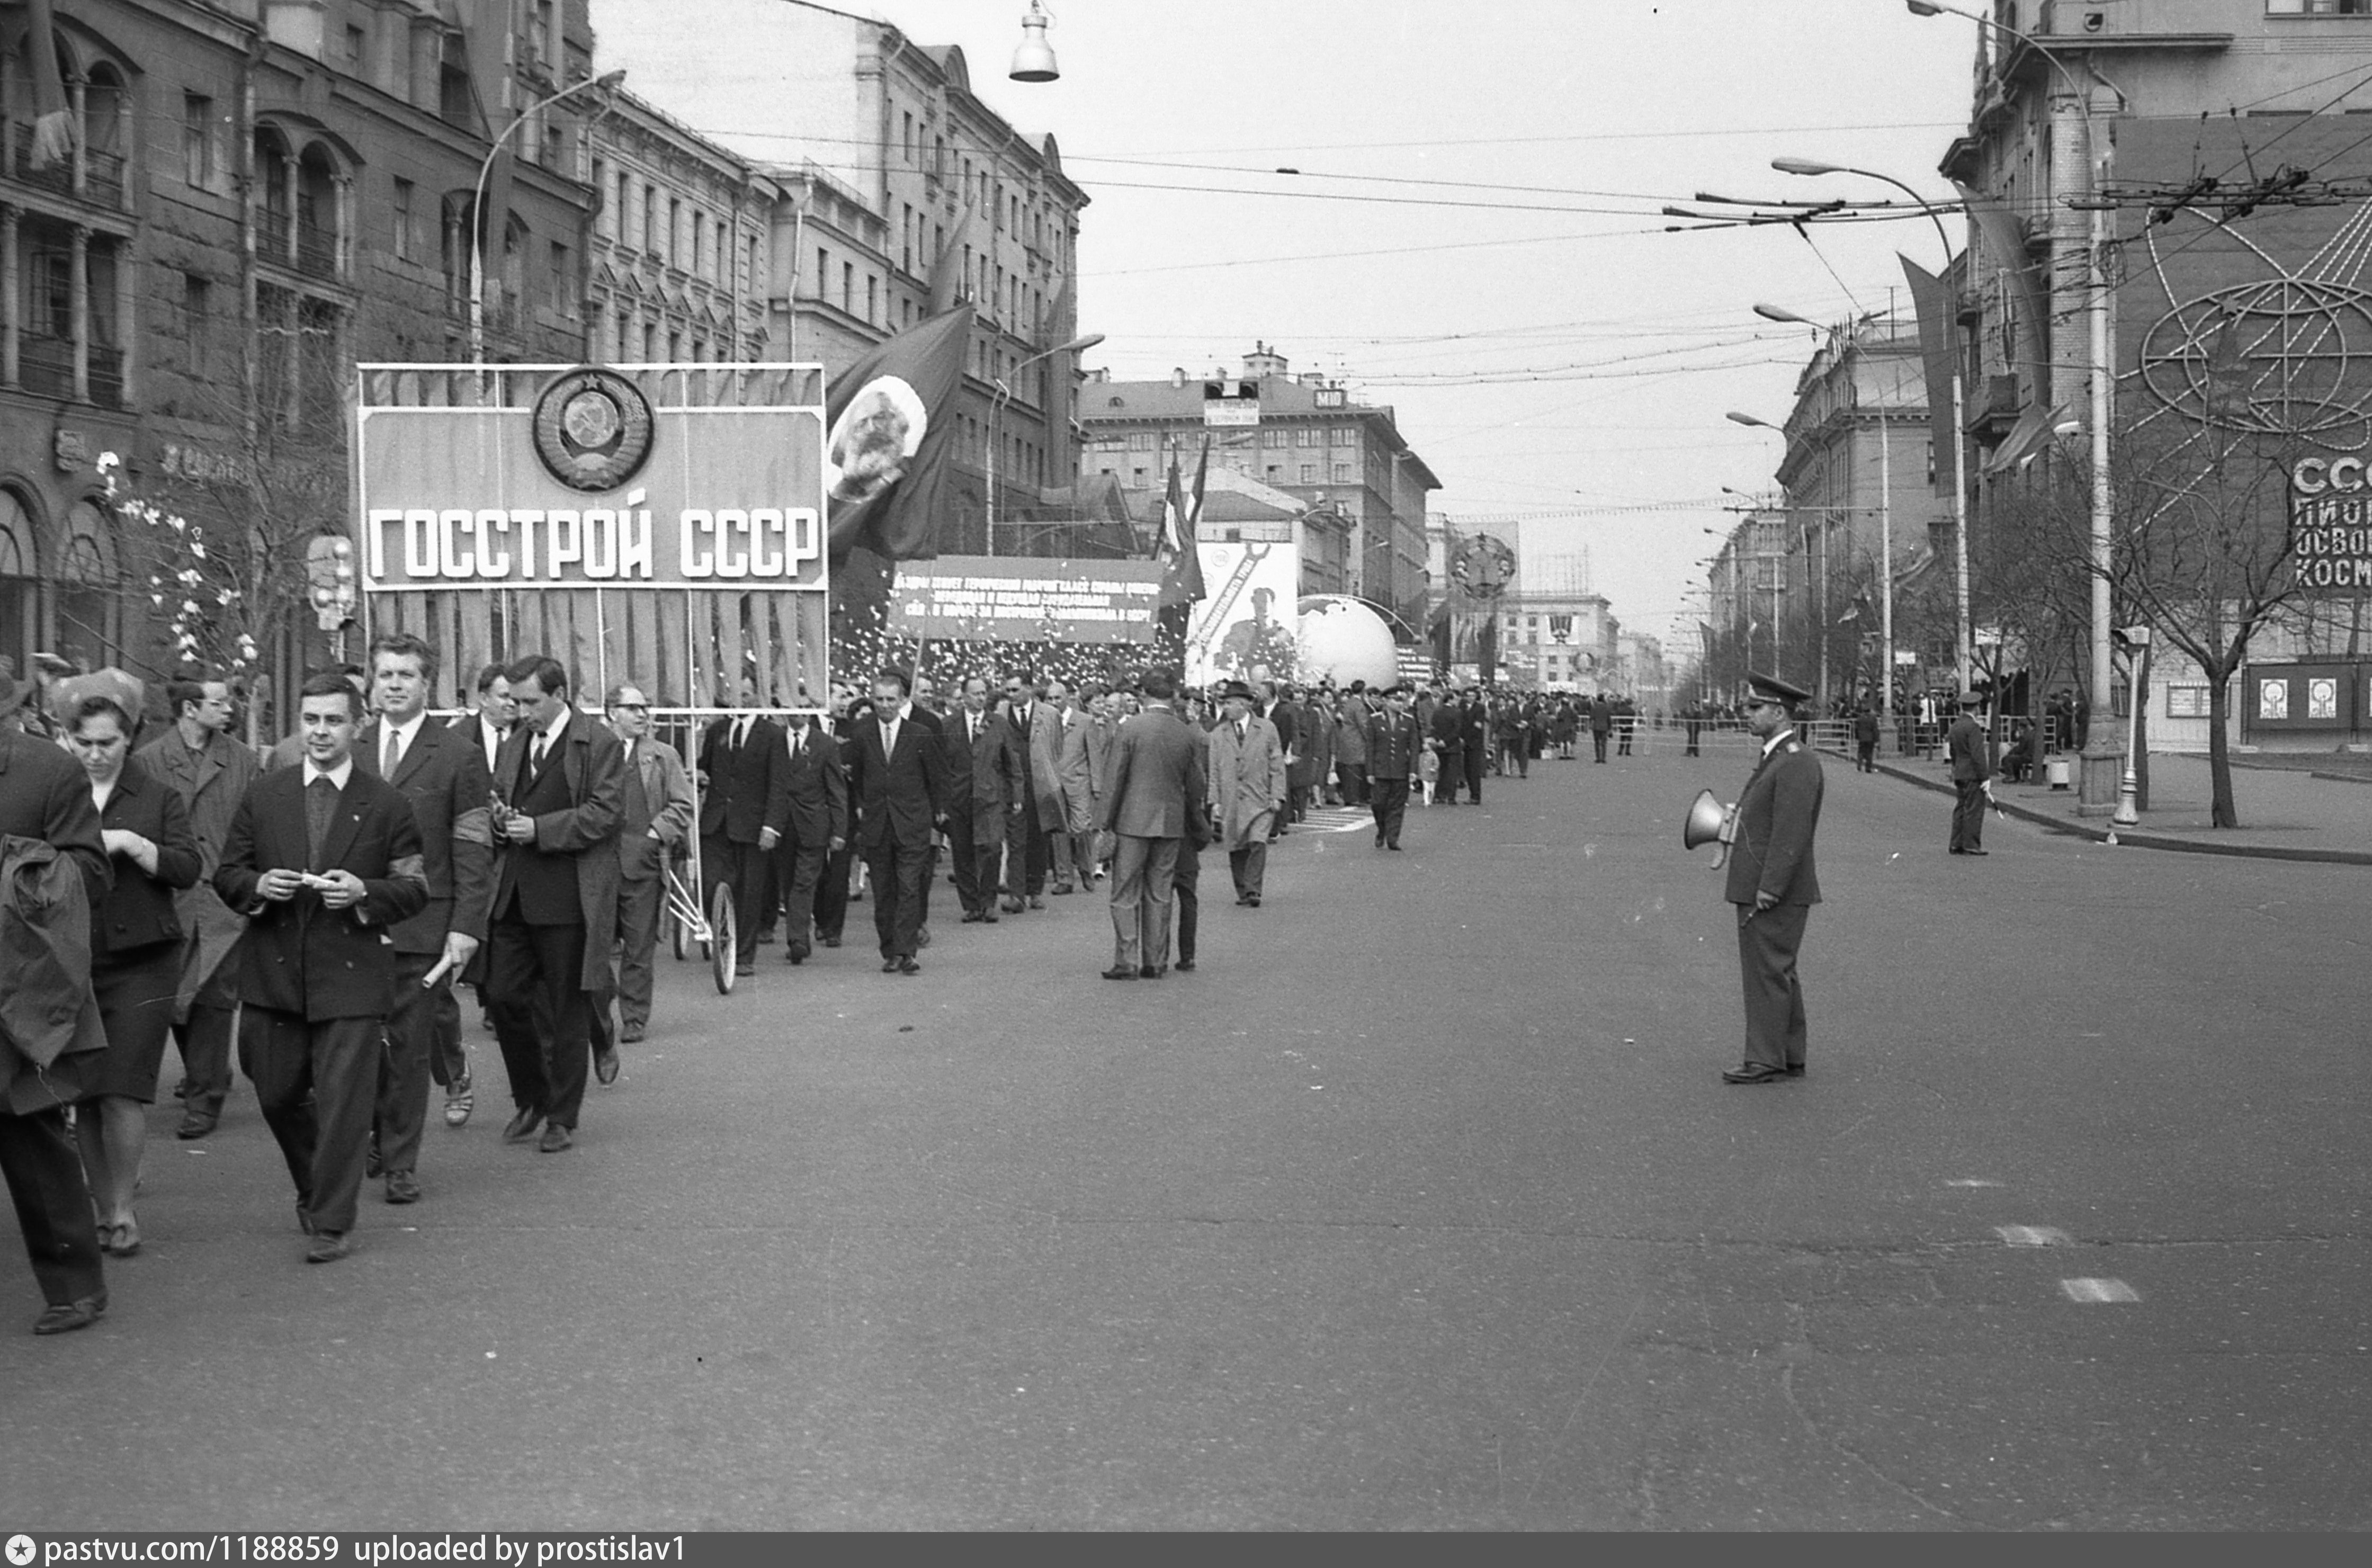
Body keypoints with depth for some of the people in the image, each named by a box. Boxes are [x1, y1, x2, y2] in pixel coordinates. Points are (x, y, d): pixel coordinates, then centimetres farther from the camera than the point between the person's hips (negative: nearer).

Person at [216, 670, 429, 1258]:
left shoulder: (387, 805, 1)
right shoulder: (264, 796, 7)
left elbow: (416, 889, 2)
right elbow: (226, 874, 11)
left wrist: (363, 892, -16)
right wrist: (257, 886, -11)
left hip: (352, 974, -3)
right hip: (274, 973, 3)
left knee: (344, 1101, -4)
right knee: (277, 1093, 12)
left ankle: (332, 1223, 5)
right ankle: (314, 1187, 38)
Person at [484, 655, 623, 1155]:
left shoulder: (600, 745, -5)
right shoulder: (514, 746, 17)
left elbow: (601, 814, -12)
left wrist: (538, 829, -17)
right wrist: (500, 821, 2)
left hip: (568, 897, -6)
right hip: (513, 894, 6)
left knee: (566, 1010, 2)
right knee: (506, 997, 4)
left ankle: (562, 1118, 13)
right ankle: (530, 1100, 23)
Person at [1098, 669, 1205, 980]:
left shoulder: (1130, 729, -10)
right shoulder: (1186, 734, 0)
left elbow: (1115, 780, -9)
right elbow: (1196, 787, 6)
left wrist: (1105, 824, -3)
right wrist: (1187, 817, 23)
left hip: (1133, 822, -4)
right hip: (1171, 824, 4)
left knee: (1125, 895, 3)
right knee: (1159, 895, 10)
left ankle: (1126, 963, 0)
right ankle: (1156, 963, 13)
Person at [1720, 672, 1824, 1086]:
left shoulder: (1797, 763, -16)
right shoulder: (1778, 759, 17)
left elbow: (1792, 831, -22)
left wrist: (1769, 888, -24)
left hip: (1775, 893, -10)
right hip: (1761, 887, 10)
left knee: (1768, 972, -7)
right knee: (1778, 974, 13)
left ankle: (1767, 1061, -5)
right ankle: (1789, 1057, 18)